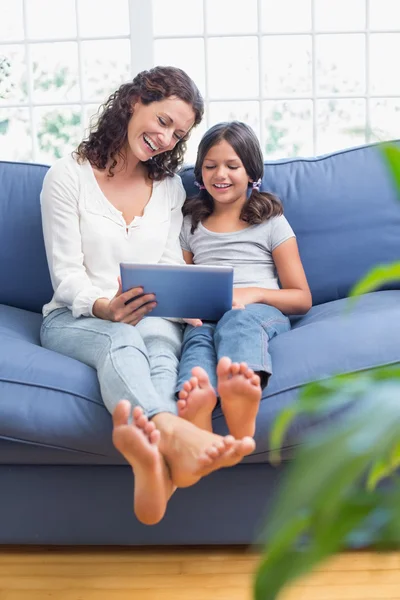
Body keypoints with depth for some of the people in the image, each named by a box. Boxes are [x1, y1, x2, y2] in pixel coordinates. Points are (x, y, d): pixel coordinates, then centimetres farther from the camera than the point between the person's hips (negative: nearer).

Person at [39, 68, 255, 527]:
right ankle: (172, 432, -72)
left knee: (160, 337, -35)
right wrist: (103, 308, -26)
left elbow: (171, 268, 12)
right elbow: (66, 275, -5)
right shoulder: (68, 176, 2)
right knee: (121, 338, -39)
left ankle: (148, 449, -68)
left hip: (149, 317, 3)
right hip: (74, 318, -3)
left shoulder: (169, 187, 17)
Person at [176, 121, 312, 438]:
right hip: (205, 318, 2)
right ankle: (196, 398, -69)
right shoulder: (191, 225, 24)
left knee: (237, 320, -39)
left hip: (263, 313, -2)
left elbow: (302, 299, 10)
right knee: (199, 335, -36)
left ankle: (241, 392, -71)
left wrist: (253, 293, -10)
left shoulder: (271, 222, 14)